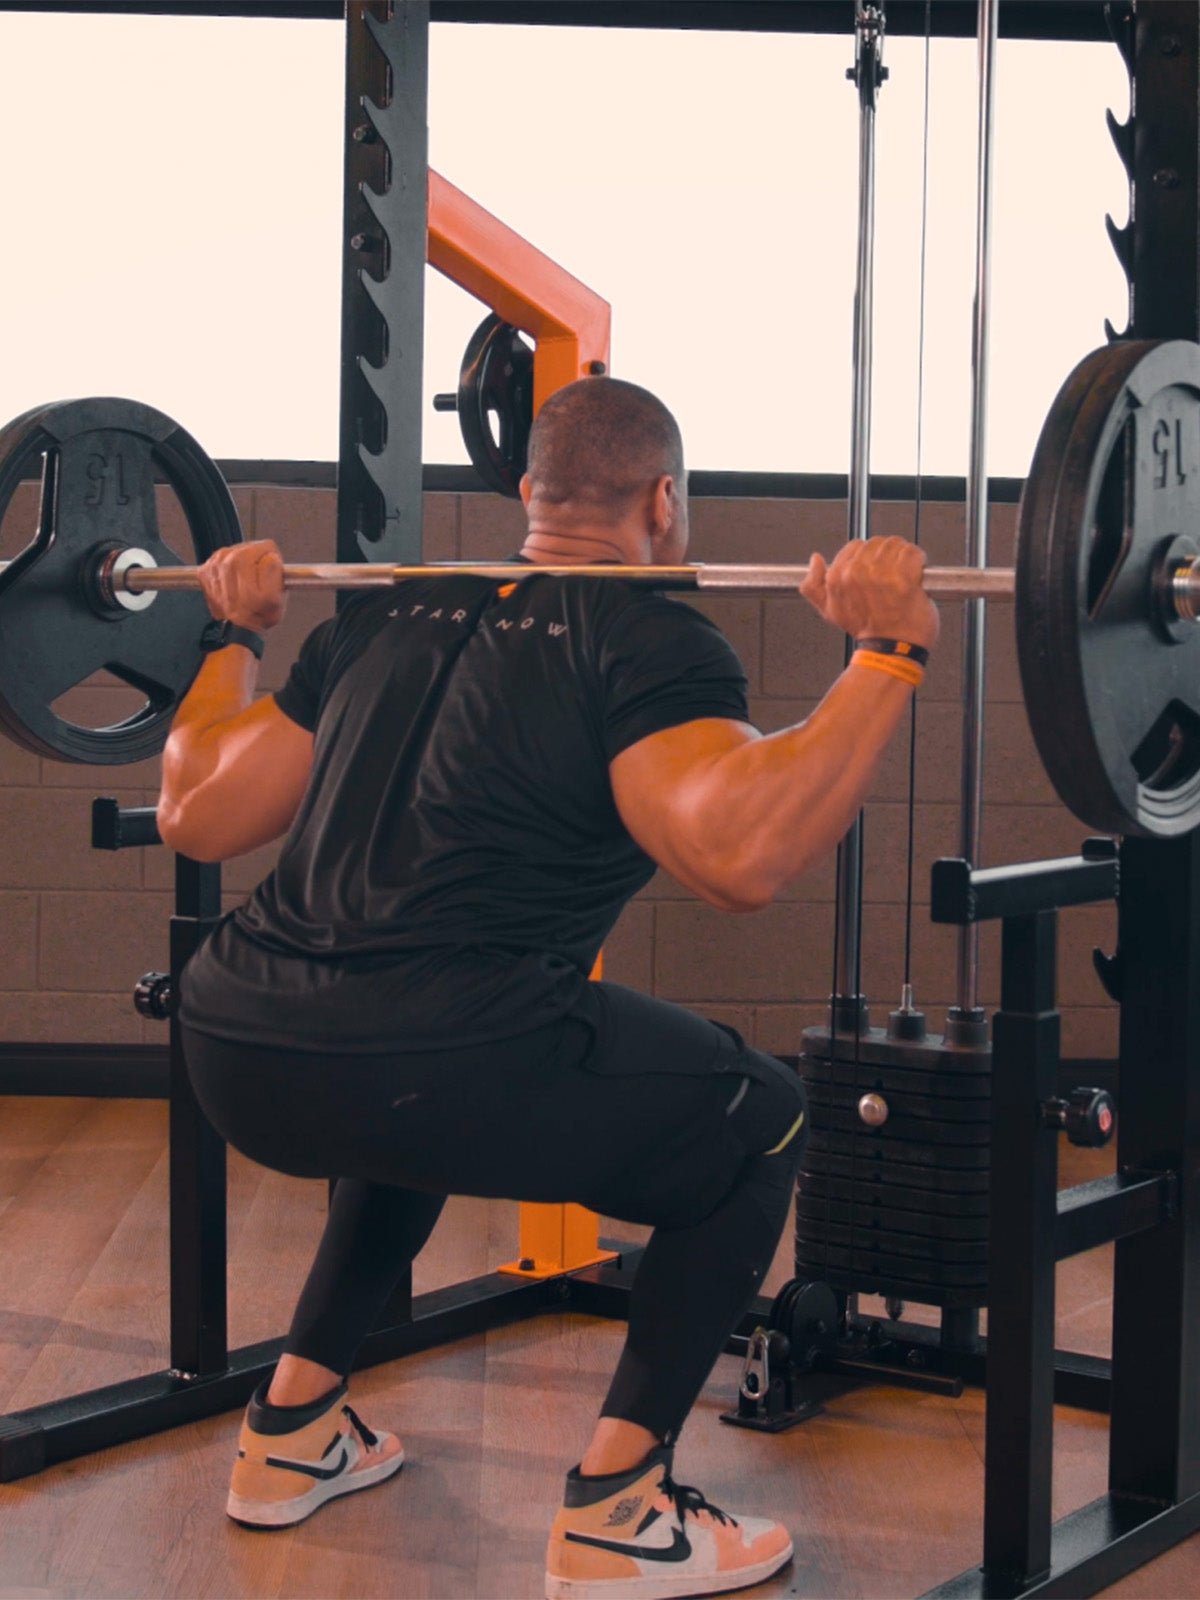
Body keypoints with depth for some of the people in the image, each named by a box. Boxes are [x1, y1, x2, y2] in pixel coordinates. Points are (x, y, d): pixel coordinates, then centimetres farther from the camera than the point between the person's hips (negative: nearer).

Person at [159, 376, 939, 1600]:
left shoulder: (388, 618, 20)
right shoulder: (645, 645, 1)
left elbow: (198, 816, 22)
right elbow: (737, 855, -19)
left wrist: (233, 636, 36)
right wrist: (886, 657, -13)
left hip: (234, 1059, 7)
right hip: (424, 1066, -7)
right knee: (760, 1126, 15)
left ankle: (292, 1431, 37)